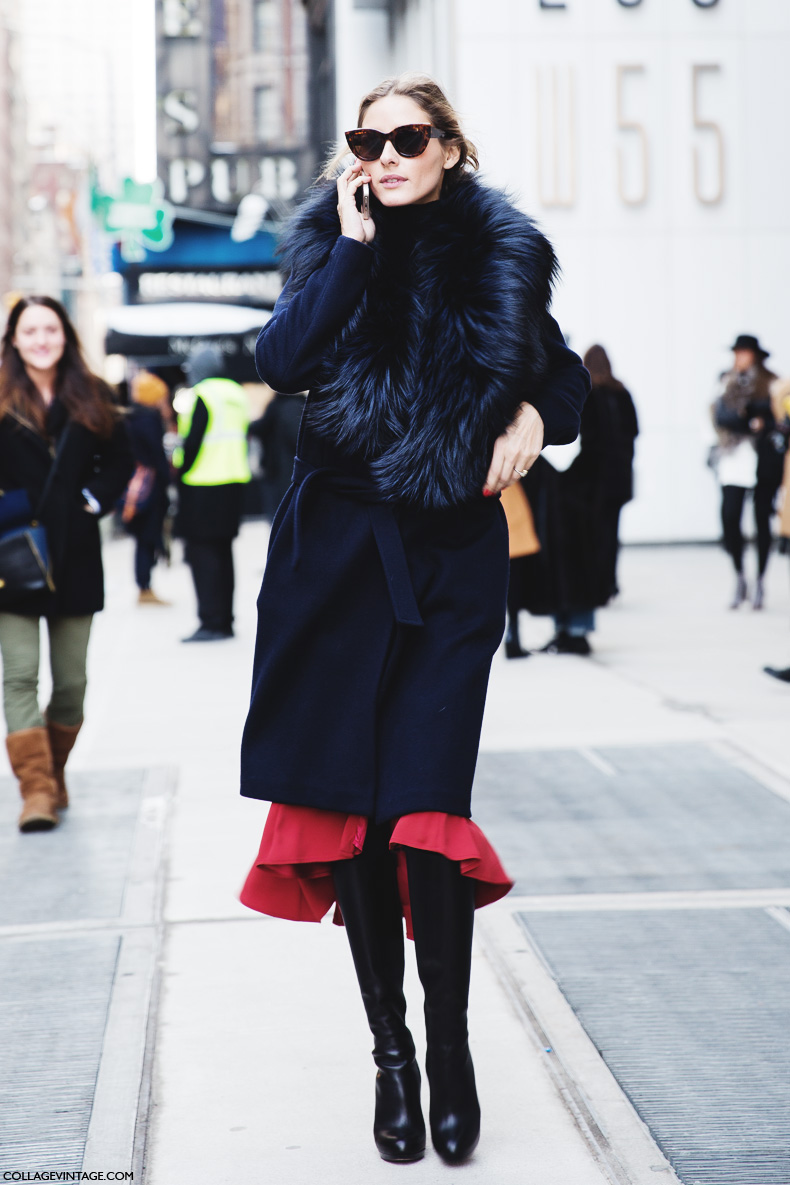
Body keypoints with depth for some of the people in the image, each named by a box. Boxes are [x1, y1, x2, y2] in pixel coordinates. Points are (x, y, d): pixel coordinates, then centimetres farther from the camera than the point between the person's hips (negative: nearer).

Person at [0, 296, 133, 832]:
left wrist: (94, 500, 1)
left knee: (71, 678, 8)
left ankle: (55, 774, 26)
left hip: (74, 556, 3)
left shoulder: (92, 397, 8)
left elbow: (121, 459, 14)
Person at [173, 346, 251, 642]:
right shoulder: (237, 394, 12)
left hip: (203, 486, -8)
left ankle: (211, 622, -10)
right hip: (234, 482, 8)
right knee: (222, 551, 14)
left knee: (202, 553, -6)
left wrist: (180, 469, -4)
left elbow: (192, 440, -16)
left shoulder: (202, 396, -12)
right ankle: (225, 620, 16)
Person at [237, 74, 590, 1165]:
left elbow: (565, 375, 18)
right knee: (349, 808, 1)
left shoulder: (503, 257, 4)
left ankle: (450, 1049, 9)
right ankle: (391, 1052, 15)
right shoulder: (332, 247, 5)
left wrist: (532, 414, -3)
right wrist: (356, 244, -12)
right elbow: (281, 361, -12)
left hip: (453, 555, -1)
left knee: (423, 810, -10)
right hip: (340, 550, 1)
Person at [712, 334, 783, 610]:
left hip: (764, 460, -2)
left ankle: (760, 582, 10)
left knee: (762, 519, 2)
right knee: (729, 516, -8)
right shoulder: (728, 383, 11)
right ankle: (739, 579, 7)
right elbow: (721, 416, -3)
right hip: (734, 459, 2)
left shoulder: (771, 386, 3)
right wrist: (752, 423, -14)